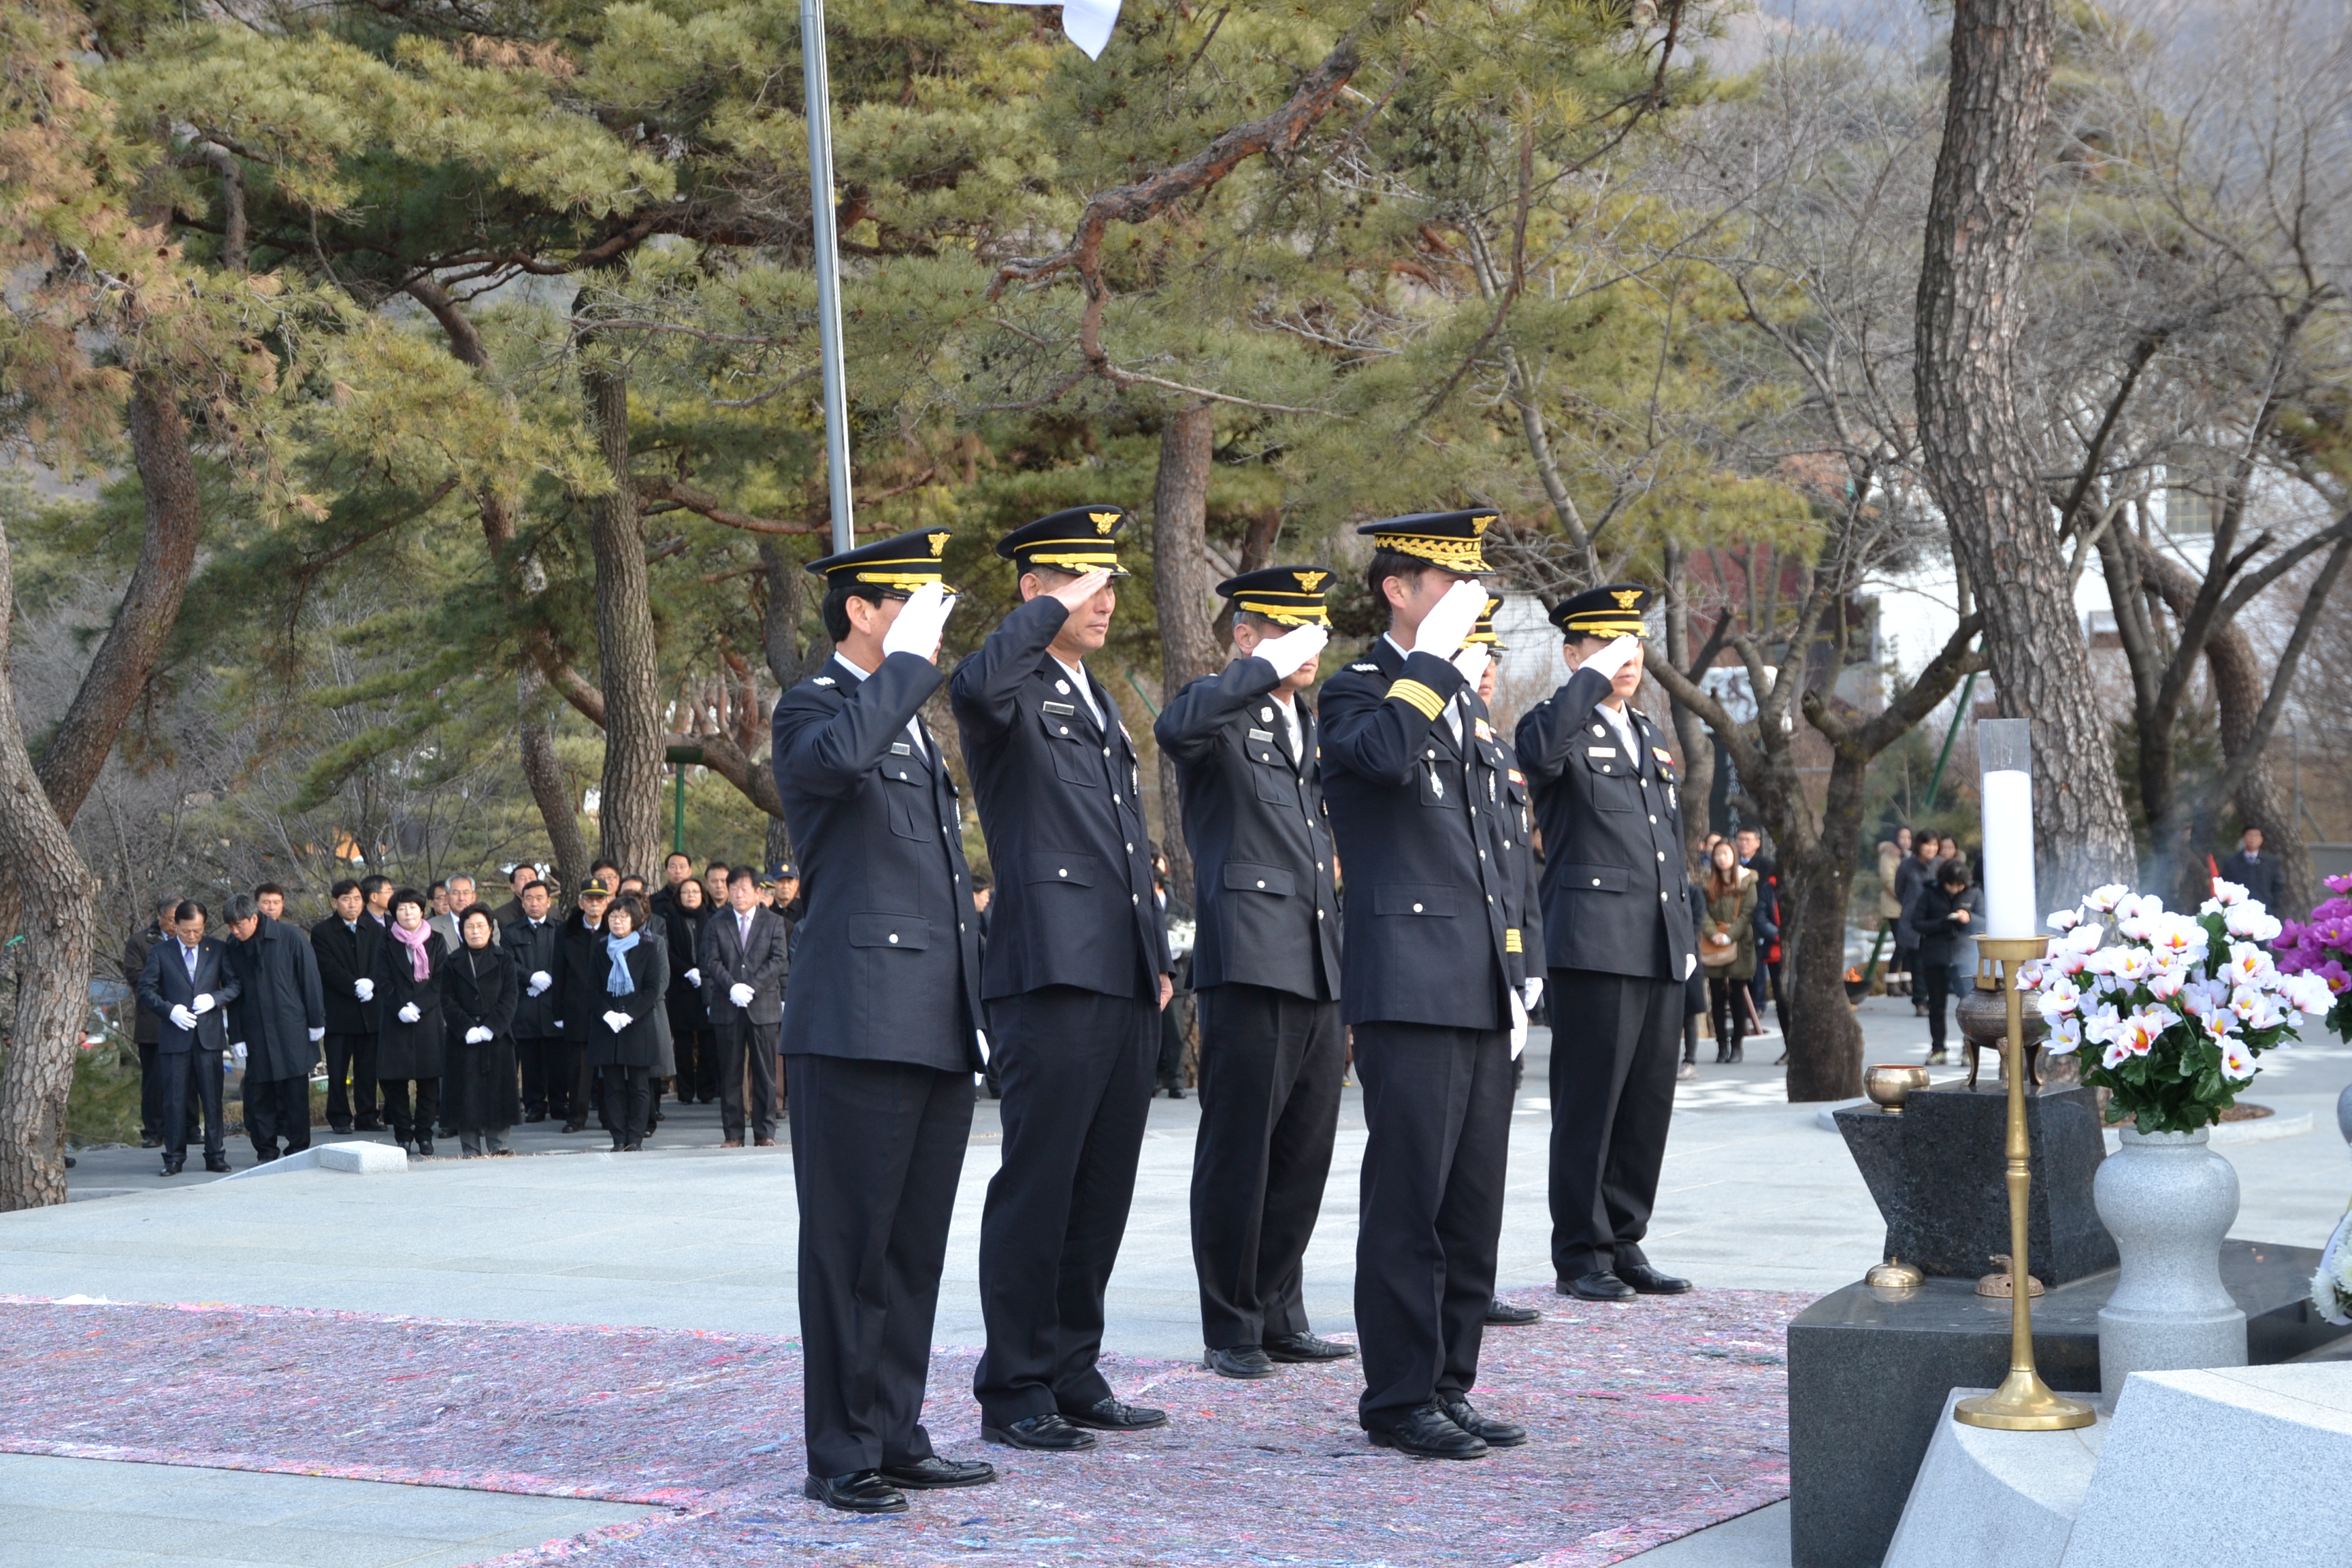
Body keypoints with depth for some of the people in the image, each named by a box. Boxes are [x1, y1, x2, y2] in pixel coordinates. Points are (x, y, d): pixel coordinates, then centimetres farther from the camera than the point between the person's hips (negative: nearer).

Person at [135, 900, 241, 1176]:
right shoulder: (160, 952, 4)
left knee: (213, 1098, 2)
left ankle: (216, 1156, 8)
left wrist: (214, 998, -12)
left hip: (209, 1035, 1)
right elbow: (145, 989, 3)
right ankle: (174, 1158, 7)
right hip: (175, 1036, -1)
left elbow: (234, 984, 7)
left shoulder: (217, 950, 7)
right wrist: (170, 1010, -12)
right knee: (174, 1099, 1)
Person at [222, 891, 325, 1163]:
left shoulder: (289, 938, -7)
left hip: (291, 1031, -3)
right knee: (258, 1094, 2)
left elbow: (310, 979, -2)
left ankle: (298, 1149, 9)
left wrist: (316, 1021, -2)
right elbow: (233, 992, 9)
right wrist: (236, 1037, 5)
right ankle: (265, 1152, 10)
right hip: (255, 1035, 3)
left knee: (295, 1092, 1)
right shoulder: (234, 949, 4)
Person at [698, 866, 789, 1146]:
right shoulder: (717, 924, 10)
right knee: (730, 1073, 2)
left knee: (764, 1072, 0)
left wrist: (752, 987, -14)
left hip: (763, 1005, -1)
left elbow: (780, 959, -3)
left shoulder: (773, 922, 7)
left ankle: (764, 1132, 4)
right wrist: (732, 987, -16)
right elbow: (711, 961, 1)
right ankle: (733, 1133, 5)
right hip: (727, 1007, 1)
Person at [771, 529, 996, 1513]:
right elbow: (834, 758, -32)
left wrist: (974, 1007, 25)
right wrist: (909, 661, -20)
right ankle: (840, 1457, 2)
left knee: (915, 1246, 11)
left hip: (937, 1027, 9)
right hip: (859, 1025, -9)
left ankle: (897, 1439, 18)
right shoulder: (813, 708, -4)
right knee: (850, 1246, -4)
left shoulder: (913, 722, 23)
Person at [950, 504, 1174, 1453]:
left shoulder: (1100, 704, 23)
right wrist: (1053, 610, -21)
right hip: (1052, 979, -8)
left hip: (1126, 982, 9)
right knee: (1037, 1186, -4)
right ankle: (1014, 1392, 2)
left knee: (1103, 1188, 11)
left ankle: (1073, 1377, 19)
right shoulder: (1014, 692, -5)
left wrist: (1160, 957, 22)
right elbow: (975, 688, -32)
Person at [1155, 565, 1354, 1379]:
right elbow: (1176, 730, -28)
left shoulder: (1308, 724, 21)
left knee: (1304, 1154, 11)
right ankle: (1231, 1330, 5)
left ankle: (1281, 1316, 20)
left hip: (1319, 968, 8)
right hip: (1250, 963, -8)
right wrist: (1269, 667, -26)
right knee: (1239, 1152, -2)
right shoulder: (1222, 708, -4)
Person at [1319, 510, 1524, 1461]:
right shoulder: (1358, 692, -4)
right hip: (1410, 990, -8)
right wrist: (1436, 650, -20)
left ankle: (1450, 1385, 17)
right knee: (1409, 1201, -5)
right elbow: (1386, 754, -30)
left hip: (1481, 996, 8)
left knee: (1473, 1204, 10)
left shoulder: (1466, 702, 21)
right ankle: (1399, 1399, 1)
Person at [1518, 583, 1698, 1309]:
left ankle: (1625, 1245, 16)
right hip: (1595, 944, -7)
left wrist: (1685, 931, 21)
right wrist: (1595, 675, -22)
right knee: (1588, 1103, -4)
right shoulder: (1559, 724, -3)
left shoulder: (1649, 733, 22)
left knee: (1649, 1104, 8)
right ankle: (1580, 1255, 3)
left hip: (1660, 949, 8)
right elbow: (1540, 753, -30)